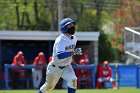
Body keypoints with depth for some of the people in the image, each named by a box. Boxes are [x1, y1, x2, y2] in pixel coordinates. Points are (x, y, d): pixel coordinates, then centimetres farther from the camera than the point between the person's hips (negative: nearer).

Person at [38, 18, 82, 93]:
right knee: (49, 86, 12)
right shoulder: (60, 40, -26)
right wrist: (73, 52, -42)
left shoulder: (74, 39, -2)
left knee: (73, 80, -23)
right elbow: (60, 56, -39)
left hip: (66, 67, 5)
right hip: (55, 67, -5)